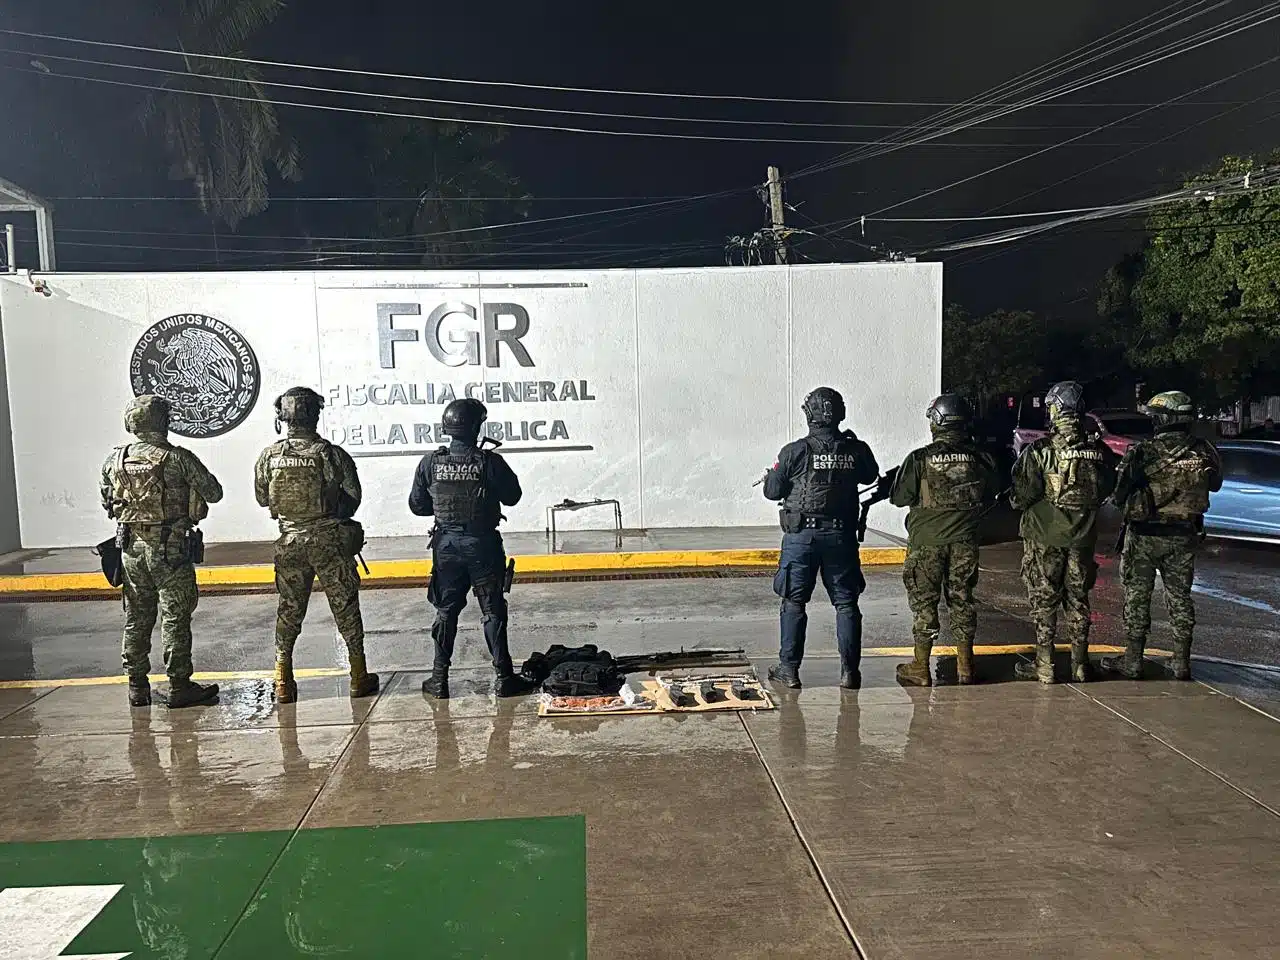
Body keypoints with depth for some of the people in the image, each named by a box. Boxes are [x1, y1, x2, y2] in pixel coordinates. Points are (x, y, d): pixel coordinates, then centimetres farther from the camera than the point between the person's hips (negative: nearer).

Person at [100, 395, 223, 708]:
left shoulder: (114, 461, 3)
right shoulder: (177, 458, -13)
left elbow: (108, 504, 14)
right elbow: (214, 493, -6)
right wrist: (190, 484, 13)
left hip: (132, 547, 5)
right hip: (171, 547, -5)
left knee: (137, 618, 13)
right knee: (175, 617, 1)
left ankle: (137, 687, 21)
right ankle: (179, 687, 6)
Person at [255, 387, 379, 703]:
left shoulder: (269, 456, -3)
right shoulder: (329, 453, -12)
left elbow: (262, 498, 8)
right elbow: (353, 497, -7)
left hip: (289, 540, 3)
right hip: (328, 539, -3)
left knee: (289, 609, 14)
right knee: (345, 606, 7)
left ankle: (283, 683, 17)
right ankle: (359, 678, 15)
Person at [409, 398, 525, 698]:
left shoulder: (431, 463, -6)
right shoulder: (490, 462, -14)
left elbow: (417, 505, 2)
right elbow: (512, 497, -1)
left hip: (446, 546, 2)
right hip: (483, 545, -2)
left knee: (446, 611, 14)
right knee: (493, 611, 8)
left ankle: (439, 679, 18)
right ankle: (503, 677, 12)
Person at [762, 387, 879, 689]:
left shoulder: (794, 451, -11)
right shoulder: (857, 450, -3)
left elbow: (773, 491, -3)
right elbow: (870, 475, 18)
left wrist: (769, 476, 18)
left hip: (802, 536, -2)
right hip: (842, 536, 2)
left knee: (794, 602, 8)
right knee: (846, 602, 11)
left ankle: (789, 669, 13)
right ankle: (849, 670, 14)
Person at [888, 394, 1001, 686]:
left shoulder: (920, 459, -13)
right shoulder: (979, 457, -2)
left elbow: (899, 497, -7)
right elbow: (992, 492, 11)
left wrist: (889, 483, 13)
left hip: (927, 541, -3)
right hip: (965, 541, 3)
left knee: (924, 602, 6)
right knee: (962, 599, 14)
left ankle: (921, 669, 12)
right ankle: (965, 665, 21)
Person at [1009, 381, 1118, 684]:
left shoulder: (1040, 451, -16)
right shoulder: (1099, 451, -2)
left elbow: (1022, 496, -15)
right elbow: (1106, 491, 10)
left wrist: (1016, 499, 6)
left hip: (1045, 536, -4)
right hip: (1083, 537, 4)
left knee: (1044, 601, 5)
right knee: (1078, 599, 14)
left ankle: (1044, 667, 10)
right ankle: (1079, 666, 21)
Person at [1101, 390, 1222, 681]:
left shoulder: (1142, 452, -16)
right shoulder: (1204, 453, -4)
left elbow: (1119, 496, -11)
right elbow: (1215, 484, 14)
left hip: (1144, 534, -4)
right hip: (1185, 536, 4)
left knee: (1137, 596, 6)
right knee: (1180, 596, 14)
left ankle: (1133, 661, 10)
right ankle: (1181, 662, 20)